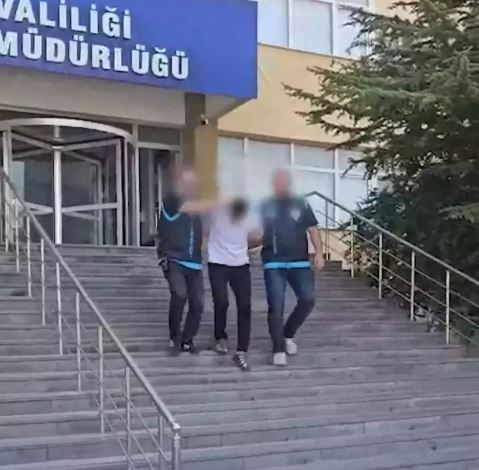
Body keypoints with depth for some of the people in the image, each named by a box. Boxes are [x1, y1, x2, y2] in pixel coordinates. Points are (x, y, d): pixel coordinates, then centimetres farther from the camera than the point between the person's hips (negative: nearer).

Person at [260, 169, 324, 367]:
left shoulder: (301, 204, 6)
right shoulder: (265, 206, 4)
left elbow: (313, 229, 7)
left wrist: (319, 253, -1)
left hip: (300, 262, 2)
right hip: (274, 264, -2)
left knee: (308, 300, -3)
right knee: (276, 306, -5)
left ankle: (288, 334, 21)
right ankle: (278, 350, 4)